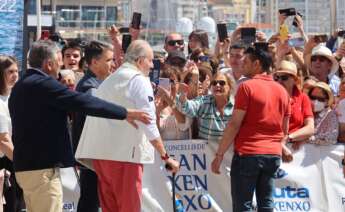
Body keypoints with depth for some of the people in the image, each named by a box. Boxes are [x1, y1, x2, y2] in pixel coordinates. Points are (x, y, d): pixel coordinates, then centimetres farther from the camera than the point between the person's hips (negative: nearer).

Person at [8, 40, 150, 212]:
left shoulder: (21, 86, 16)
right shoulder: (43, 84, -16)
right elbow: (82, 102, -19)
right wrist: (125, 113, -15)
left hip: (26, 165, 10)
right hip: (42, 167, -10)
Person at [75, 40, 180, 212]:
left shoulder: (109, 80, 19)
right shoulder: (139, 80, -5)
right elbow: (148, 123, -10)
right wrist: (166, 156, -7)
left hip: (100, 152, 8)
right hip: (124, 152, -7)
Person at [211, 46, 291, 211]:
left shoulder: (247, 86, -8)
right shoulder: (282, 91, 11)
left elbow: (234, 124, -11)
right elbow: (284, 130, 16)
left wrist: (219, 154, -8)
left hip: (247, 154, -6)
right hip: (273, 154, 6)